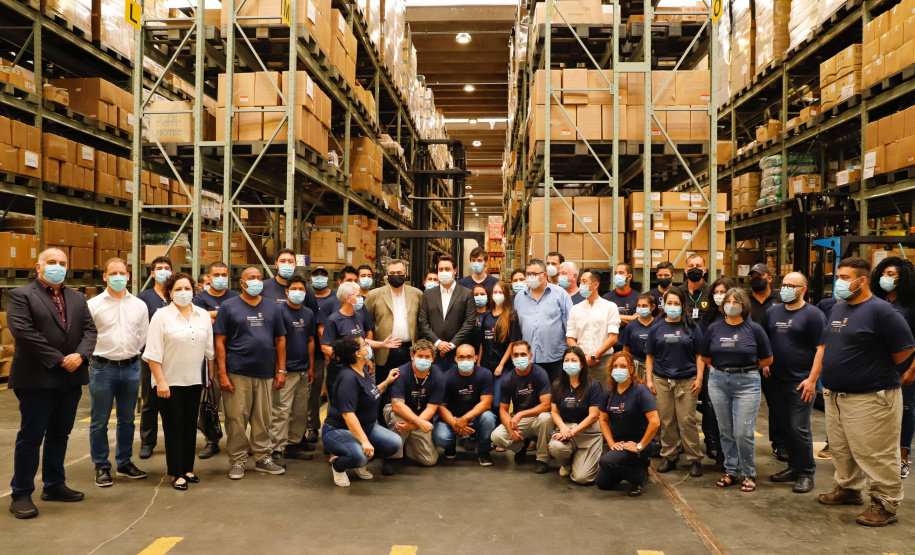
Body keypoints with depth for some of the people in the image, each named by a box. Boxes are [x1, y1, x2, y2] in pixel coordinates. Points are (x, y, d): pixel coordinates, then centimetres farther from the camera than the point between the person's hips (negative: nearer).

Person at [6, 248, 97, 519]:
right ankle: (21, 495, 11)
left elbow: (89, 329, 8)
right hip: (37, 378, -6)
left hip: (71, 378, 6)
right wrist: (58, 360, -17)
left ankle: (54, 485, 26)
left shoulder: (77, 298, 14)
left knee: (60, 434, 14)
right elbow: (23, 331, -15)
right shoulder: (20, 295, -4)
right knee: (30, 437, 1)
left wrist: (80, 355, -12)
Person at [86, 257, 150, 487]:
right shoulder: (93, 304, -4)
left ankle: (124, 463, 26)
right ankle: (101, 467, 15)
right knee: (100, 422, 4)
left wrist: (131, 354, 7)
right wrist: (96, 356, 0)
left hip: (131, 367, 3)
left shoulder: (139, 305, 6)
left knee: (127, 420, 13)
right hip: (102, 367, -3)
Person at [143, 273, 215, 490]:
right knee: (174, 427, 2)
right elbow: (154, 354, -10)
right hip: (169, 381, -4)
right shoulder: (161, 316, -7)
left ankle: (188, 469, 22)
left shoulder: (203, 315, 6)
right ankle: (176, 473, 10)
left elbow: (209, 349, 11)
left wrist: (213, 375, 8)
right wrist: (160, 381, -15)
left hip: (194, 380, 4)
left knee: (190, 425, 11)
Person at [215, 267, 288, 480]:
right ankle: (237, 461, 15)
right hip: (237, 373, -3)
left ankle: (263, 458, 21)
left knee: (263, 419, 9)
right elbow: (220, 341, -2)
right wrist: (222, 373, -9)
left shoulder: (272, 307, 12)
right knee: (236, 419, 2)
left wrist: (281, 370, 6)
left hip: (266, 374, 3)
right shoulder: (229, 307, 2)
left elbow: (280, 340, 13)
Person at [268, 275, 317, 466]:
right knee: (281, 411, -8)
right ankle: (276, 450, -4)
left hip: (303, 370, 7)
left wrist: (311, 367, 14)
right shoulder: (280, 311, -6)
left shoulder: (309, 313, 13)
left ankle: (294, 444, 22)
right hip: (286, 370, -7)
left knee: (300, 411, 12)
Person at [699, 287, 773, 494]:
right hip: (718, 382, 3)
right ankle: (731, 471, 22)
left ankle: (749, 475, 12)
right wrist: (723, 367, 9)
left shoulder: (754, 329, -2)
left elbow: (767, 359, 5)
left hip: (746, 383, -3)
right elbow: (705, 357, 13)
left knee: (743, 432, -5)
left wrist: (747, 368, 8)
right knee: (726, 431, 10)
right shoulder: (714, 328, 5)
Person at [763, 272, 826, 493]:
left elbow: (821, 349, -10)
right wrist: (764, 363, 5)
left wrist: (812, 380, -16)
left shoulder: (813, 314, -6)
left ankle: (806, 473, 10)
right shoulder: (772, 312, 12)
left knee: (799, 429, -4)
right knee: (785, 426, 12)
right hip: (777, 381, 6)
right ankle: (793, 467, 25)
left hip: (801, 382, -6)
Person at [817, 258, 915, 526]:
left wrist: (877, 370, -2)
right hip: (835, 395, 9)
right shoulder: (837, 309, 11)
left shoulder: (880, 311, -15)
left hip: (869, 398, -8)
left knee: (874, 455, -1)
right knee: (841, 449, 19)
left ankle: (885, 504, 12)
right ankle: (848, 489, 36)